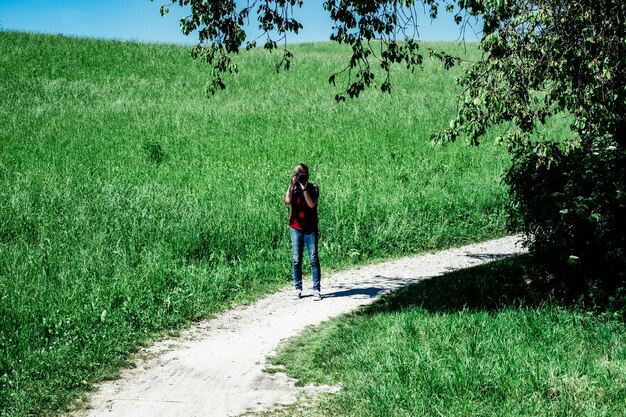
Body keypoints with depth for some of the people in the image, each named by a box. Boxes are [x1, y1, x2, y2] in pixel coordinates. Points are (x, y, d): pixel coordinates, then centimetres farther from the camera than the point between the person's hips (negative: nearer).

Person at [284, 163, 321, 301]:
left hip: (310, 229, -2)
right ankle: (298, 289, 11)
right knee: (296, 260, 3)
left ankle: (316, 290, -3)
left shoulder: (313, 187, -1)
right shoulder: (293, 188, 5)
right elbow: (287, 201, -14)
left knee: (313, 259, -5)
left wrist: (304, 188, -17)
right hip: (295, 228, 2)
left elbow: (311, 204, -16)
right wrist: (292, 184, -13)